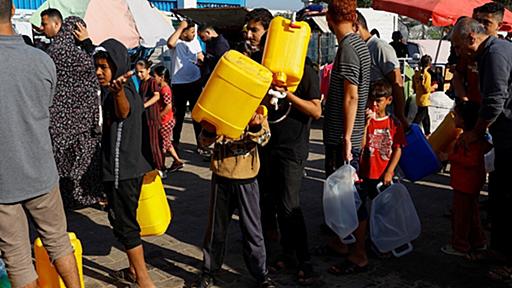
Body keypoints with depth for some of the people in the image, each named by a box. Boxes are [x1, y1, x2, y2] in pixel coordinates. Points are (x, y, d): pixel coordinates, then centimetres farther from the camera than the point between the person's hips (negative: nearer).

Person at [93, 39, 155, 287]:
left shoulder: (124, 92, -21)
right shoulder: (109, 92, 9)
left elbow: (123, 111, -47)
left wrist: (118, 91, -69)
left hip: (124, 171, -10)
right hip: (120, 168, 10)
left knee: (124, 223, -2)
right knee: (120, 220, 20)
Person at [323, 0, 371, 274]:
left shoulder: (348, 48, -17)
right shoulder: (360, 44, 12)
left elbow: (351, 97, -21)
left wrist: (346, 138, -20)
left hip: (343, 136, -10)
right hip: (340, 134, 10)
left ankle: (359, 256, 9)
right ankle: (339, 241, 34)